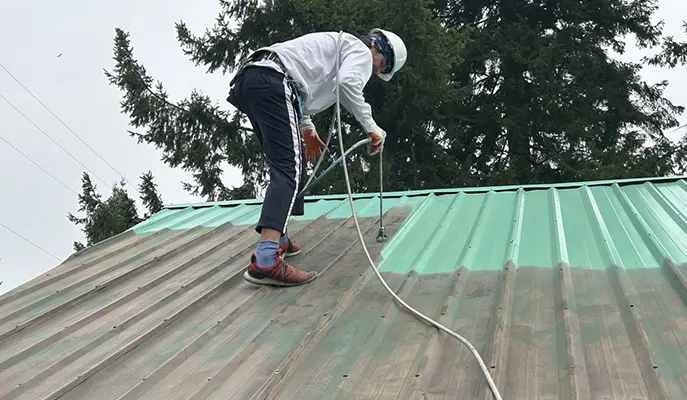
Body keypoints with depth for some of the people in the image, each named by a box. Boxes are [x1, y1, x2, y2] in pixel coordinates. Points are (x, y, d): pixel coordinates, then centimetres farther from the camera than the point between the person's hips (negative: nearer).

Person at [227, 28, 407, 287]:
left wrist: (307, 129, 29)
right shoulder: (360, 50, 9)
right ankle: (265, 261, -30)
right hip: (270, 81, -10)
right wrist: (372, 128, -5)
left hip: (248, 80, 10)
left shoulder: (334, 47, 37)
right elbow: (348, 83, -13)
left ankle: (276, 239, 23)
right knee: (289, 168, -17)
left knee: (286, 164, 19)